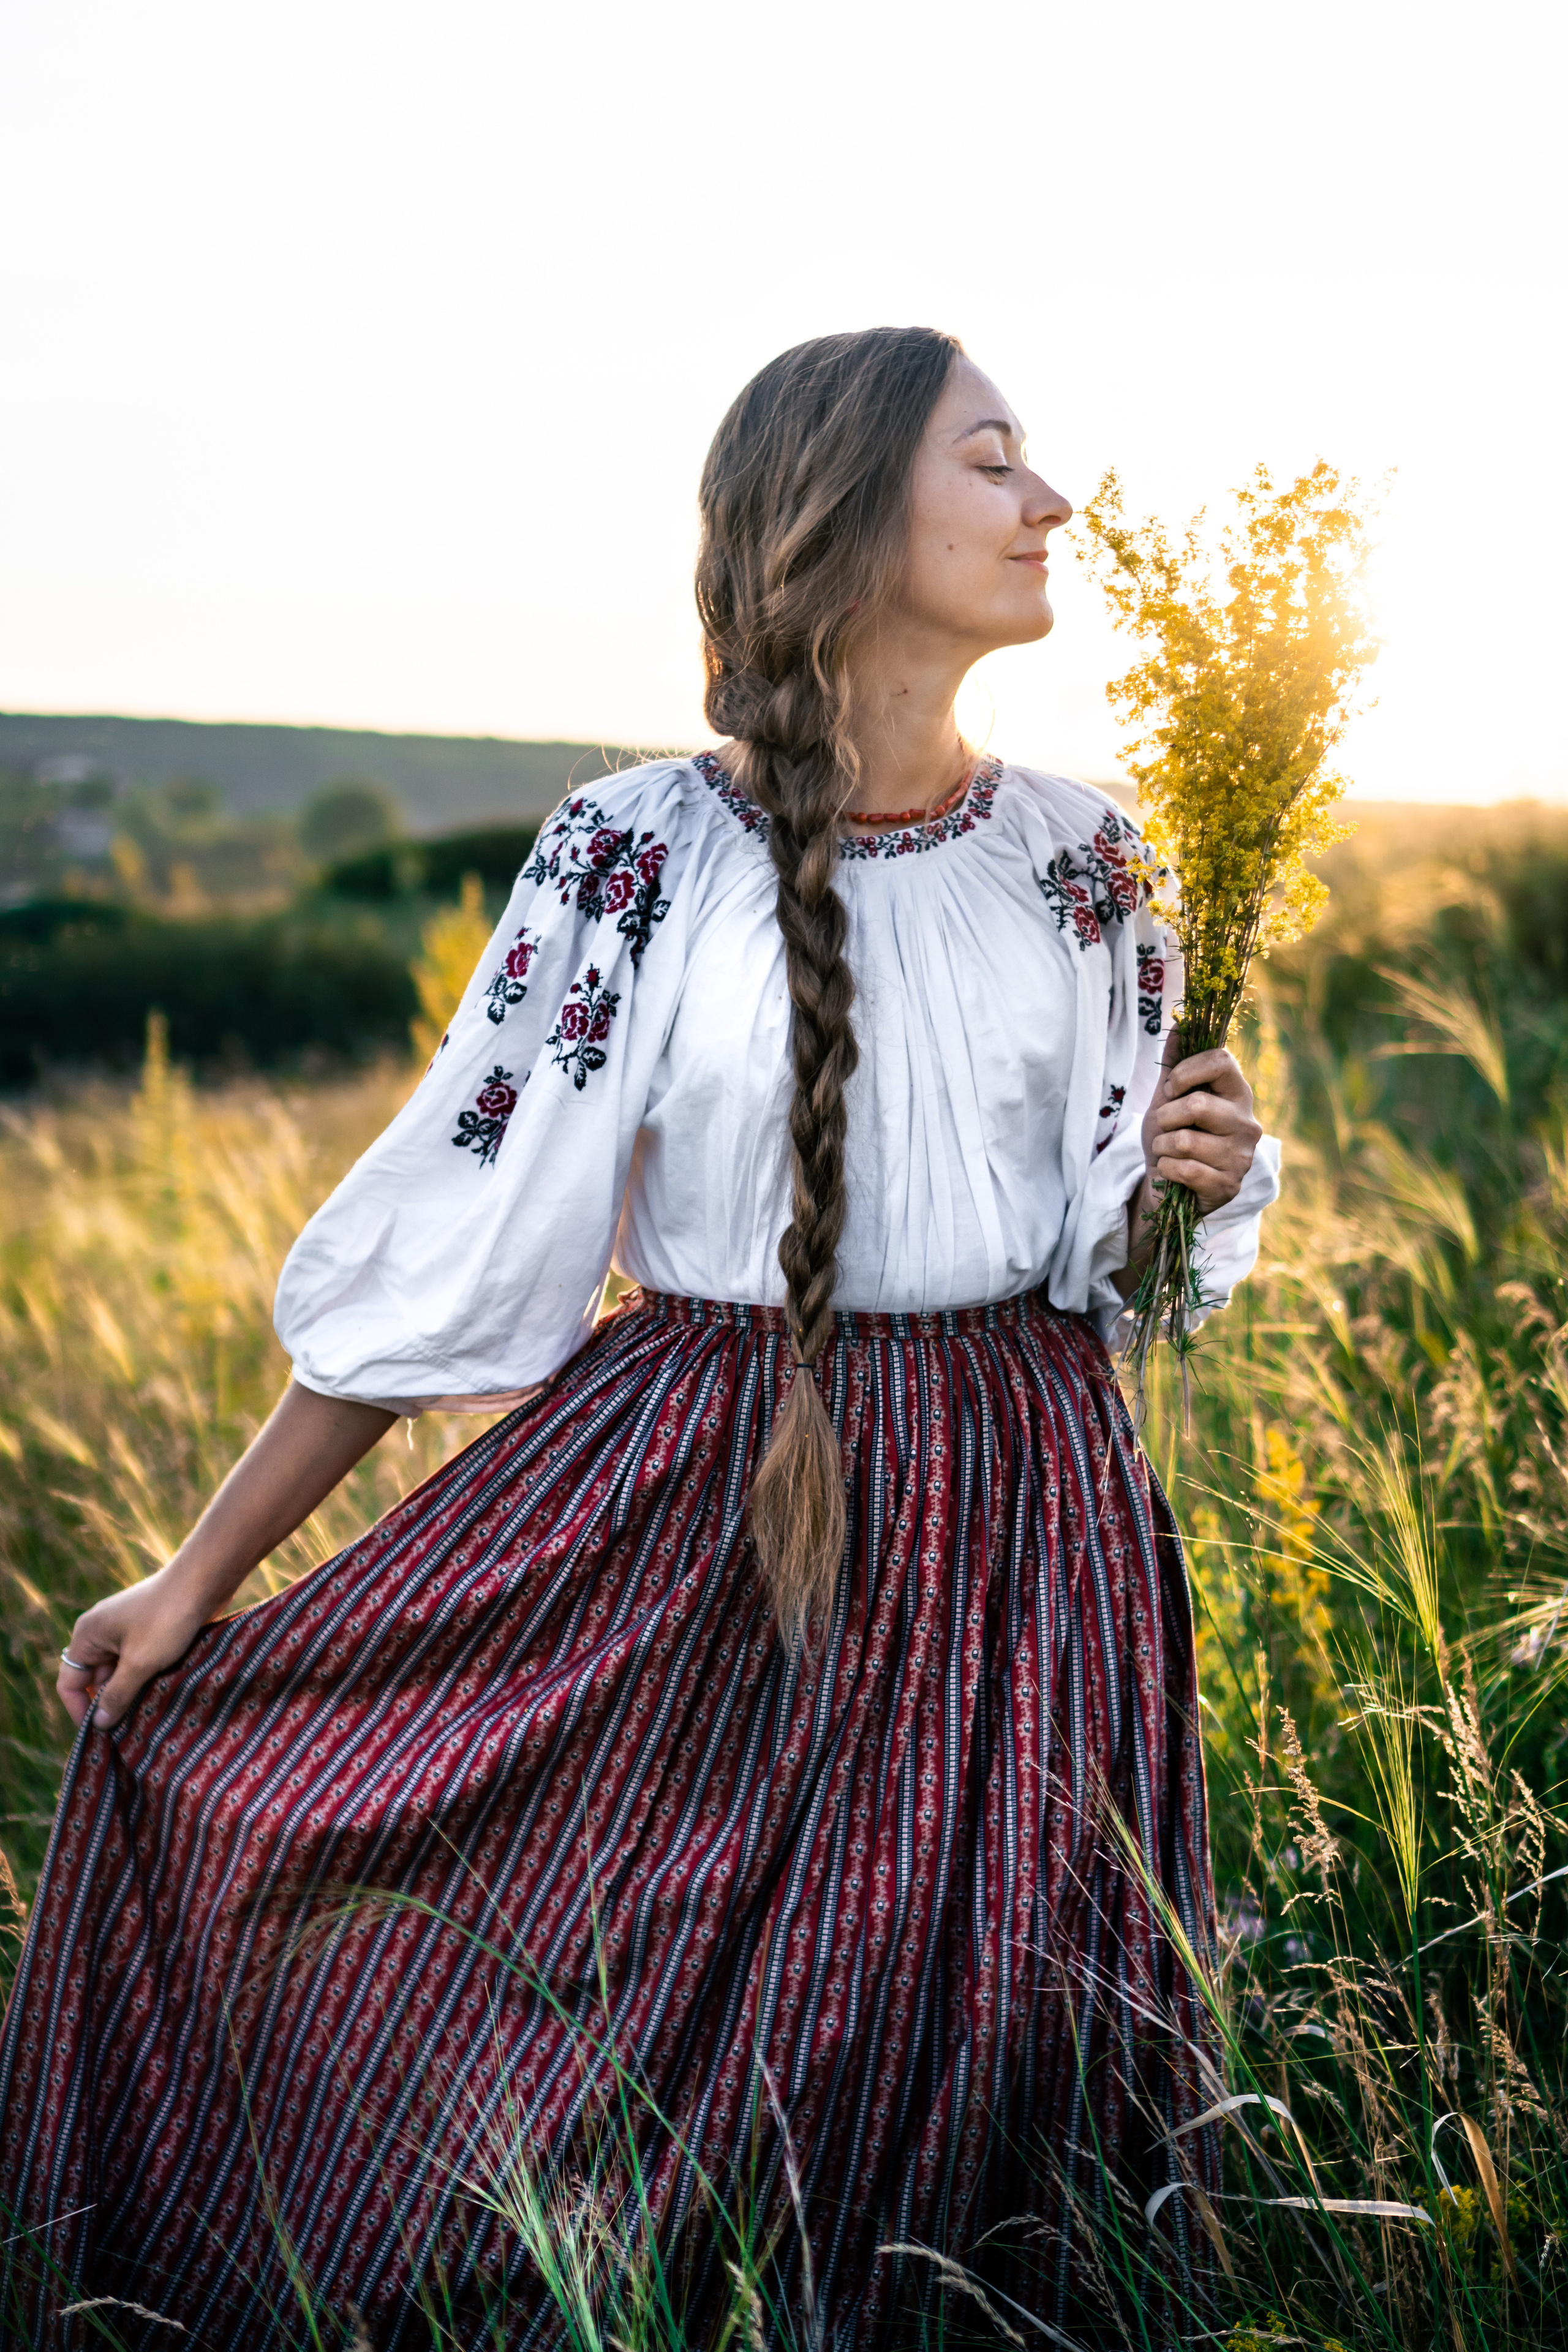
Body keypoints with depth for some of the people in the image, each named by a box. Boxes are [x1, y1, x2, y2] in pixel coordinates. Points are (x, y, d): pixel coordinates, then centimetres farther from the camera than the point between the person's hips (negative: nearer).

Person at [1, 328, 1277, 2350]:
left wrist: (1200, 1166, -11)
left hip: (1009, 1519, 3)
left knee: (965, 2063, 10)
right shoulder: (637, 855, -9)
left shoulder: (1079, 859, 2)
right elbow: (458, 1228, -7)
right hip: (682, 1501, -2)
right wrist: (204, 1569, -6)